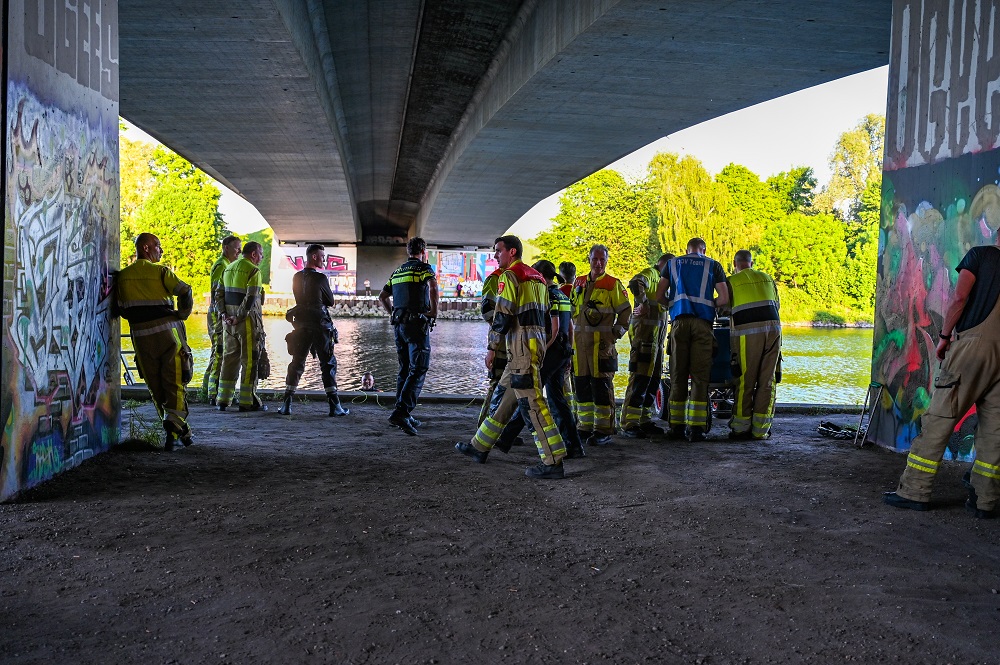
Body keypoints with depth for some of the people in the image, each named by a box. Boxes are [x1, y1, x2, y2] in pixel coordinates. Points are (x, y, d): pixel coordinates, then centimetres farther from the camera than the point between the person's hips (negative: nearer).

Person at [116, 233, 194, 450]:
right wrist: (182, 315, -4)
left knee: (155, 386, 12)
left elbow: (122, 309, 12)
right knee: (174, 383, 1)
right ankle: (174, 427, -15)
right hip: (168, 332, -3)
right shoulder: (161, 271, -4)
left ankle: (181, 430, 13)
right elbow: (185, 291, -17)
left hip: (141, 335, 3)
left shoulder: (123, 276, 8)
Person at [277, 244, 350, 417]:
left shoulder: (296, 277, 8)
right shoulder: (321, 278, -11)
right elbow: (330, 301, 0)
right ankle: (334, 405, -1)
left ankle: (286, 403, 6)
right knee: (328, 364, 1)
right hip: (320, 326, -5)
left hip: (301, 325, 5)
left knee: (297, 363, 10)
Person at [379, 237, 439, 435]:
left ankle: (403, 414, 13)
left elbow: (382, 296, 22)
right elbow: (433, 287, -24)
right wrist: (434, 311, -13)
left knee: (404, 370, 13)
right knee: (418, 370, -7)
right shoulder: (424, 268, -3)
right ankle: (401, 412, -19)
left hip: (399, 324, 7)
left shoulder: (397, 272, 18)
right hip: (417, 324, -7)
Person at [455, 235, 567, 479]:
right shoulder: (537, 277, 20)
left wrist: (491, 348, -7)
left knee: (532, 403, -10)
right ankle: (480, 447, 27)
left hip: (521, 345, -10)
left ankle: (553, 462, -13)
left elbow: (503, 314, -14)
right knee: (506, 397, 16)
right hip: (537, 342, 10)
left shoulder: (510, 276, -8)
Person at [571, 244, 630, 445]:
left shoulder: (613, 284, 0)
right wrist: (572, 336, 16)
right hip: (579, 342, 6)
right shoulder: (579, 283, 16)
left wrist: (615, 335, -7)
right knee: (582, 385, 8)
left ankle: (604, 430, -1)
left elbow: (625, 311, 0)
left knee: (602, 385, -6)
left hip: (602, 342, -5)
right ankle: (586, 427, 18)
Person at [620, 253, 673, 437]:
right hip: (645, 332, -10)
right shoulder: (650, 273, -3)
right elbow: (635, 283, -26)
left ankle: (644, 420, 18)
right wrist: (643, 303, -23)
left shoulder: (660, 280, 28)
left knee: (653, 379, 12)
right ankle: (629, 424, -14)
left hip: (657, 336, 10)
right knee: (640, 377, -13)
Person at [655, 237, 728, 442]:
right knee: (700, 375, -2)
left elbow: (659, 296, 9)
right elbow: (724, 299, 5)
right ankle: (696, 427, -6)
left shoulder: (673, 263, 17)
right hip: (703, 323, -1)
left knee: (678, 374, 6)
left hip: (679, 321, 1)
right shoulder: (713, 265, 13)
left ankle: (676, 425, 8)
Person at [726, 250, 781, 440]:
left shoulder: (731, 281, 7)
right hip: (773, 328, 4)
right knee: (767, 381, 7)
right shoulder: (767, 278, 20)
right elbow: (777, 305, 23)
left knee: (745, 381, 3)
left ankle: (742, 427, 6)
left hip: (748, 332, -3)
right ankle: (760, 429, 8)